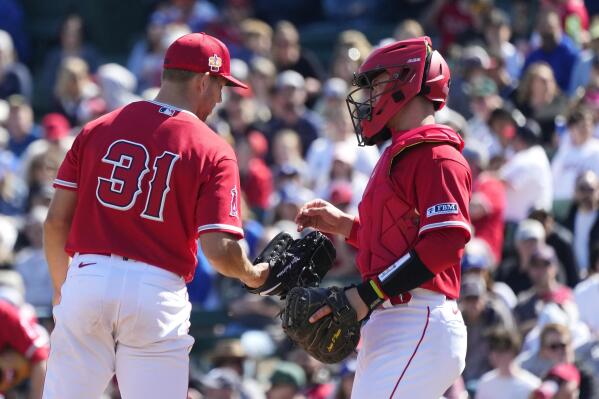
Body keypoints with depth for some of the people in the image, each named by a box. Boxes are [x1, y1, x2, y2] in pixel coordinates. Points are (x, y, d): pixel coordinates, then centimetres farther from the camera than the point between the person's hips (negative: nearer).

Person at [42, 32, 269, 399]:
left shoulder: (98, 129, 8)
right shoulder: (214, 152, -2)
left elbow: (56, 221, 8)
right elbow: (219, 250, -10)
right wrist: (254, 276, 11)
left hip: (87, 277, 3)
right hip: (157, 294, -3)